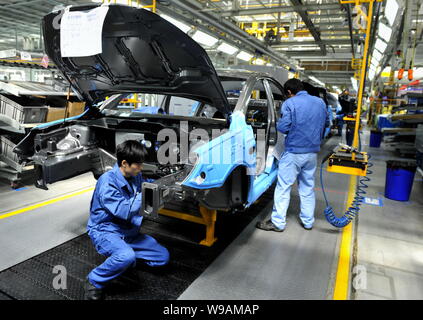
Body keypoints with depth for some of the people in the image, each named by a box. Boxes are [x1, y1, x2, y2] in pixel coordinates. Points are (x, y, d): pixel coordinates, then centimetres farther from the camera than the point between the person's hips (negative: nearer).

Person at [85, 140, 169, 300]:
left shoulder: (136, 176, 0)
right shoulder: (107, 181, -22)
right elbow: (124, 211, -30)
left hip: (129, 232, 7)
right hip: (105, 231, -7)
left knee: (163, 257, 0)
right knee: (127, 256, -38)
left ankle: (123, 253, 14)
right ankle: (95, 281, -10)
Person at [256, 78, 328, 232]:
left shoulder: (290, 103, -11)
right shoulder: (320, 102, 9)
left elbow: (283, 128, -15)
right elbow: (326, 123, 21)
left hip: (293, 152, -6)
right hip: (312, 152, 6)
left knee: (283, 188, 3)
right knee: (308, 188, 16)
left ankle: (278, 222, 10)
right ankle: (308, 221, 27)